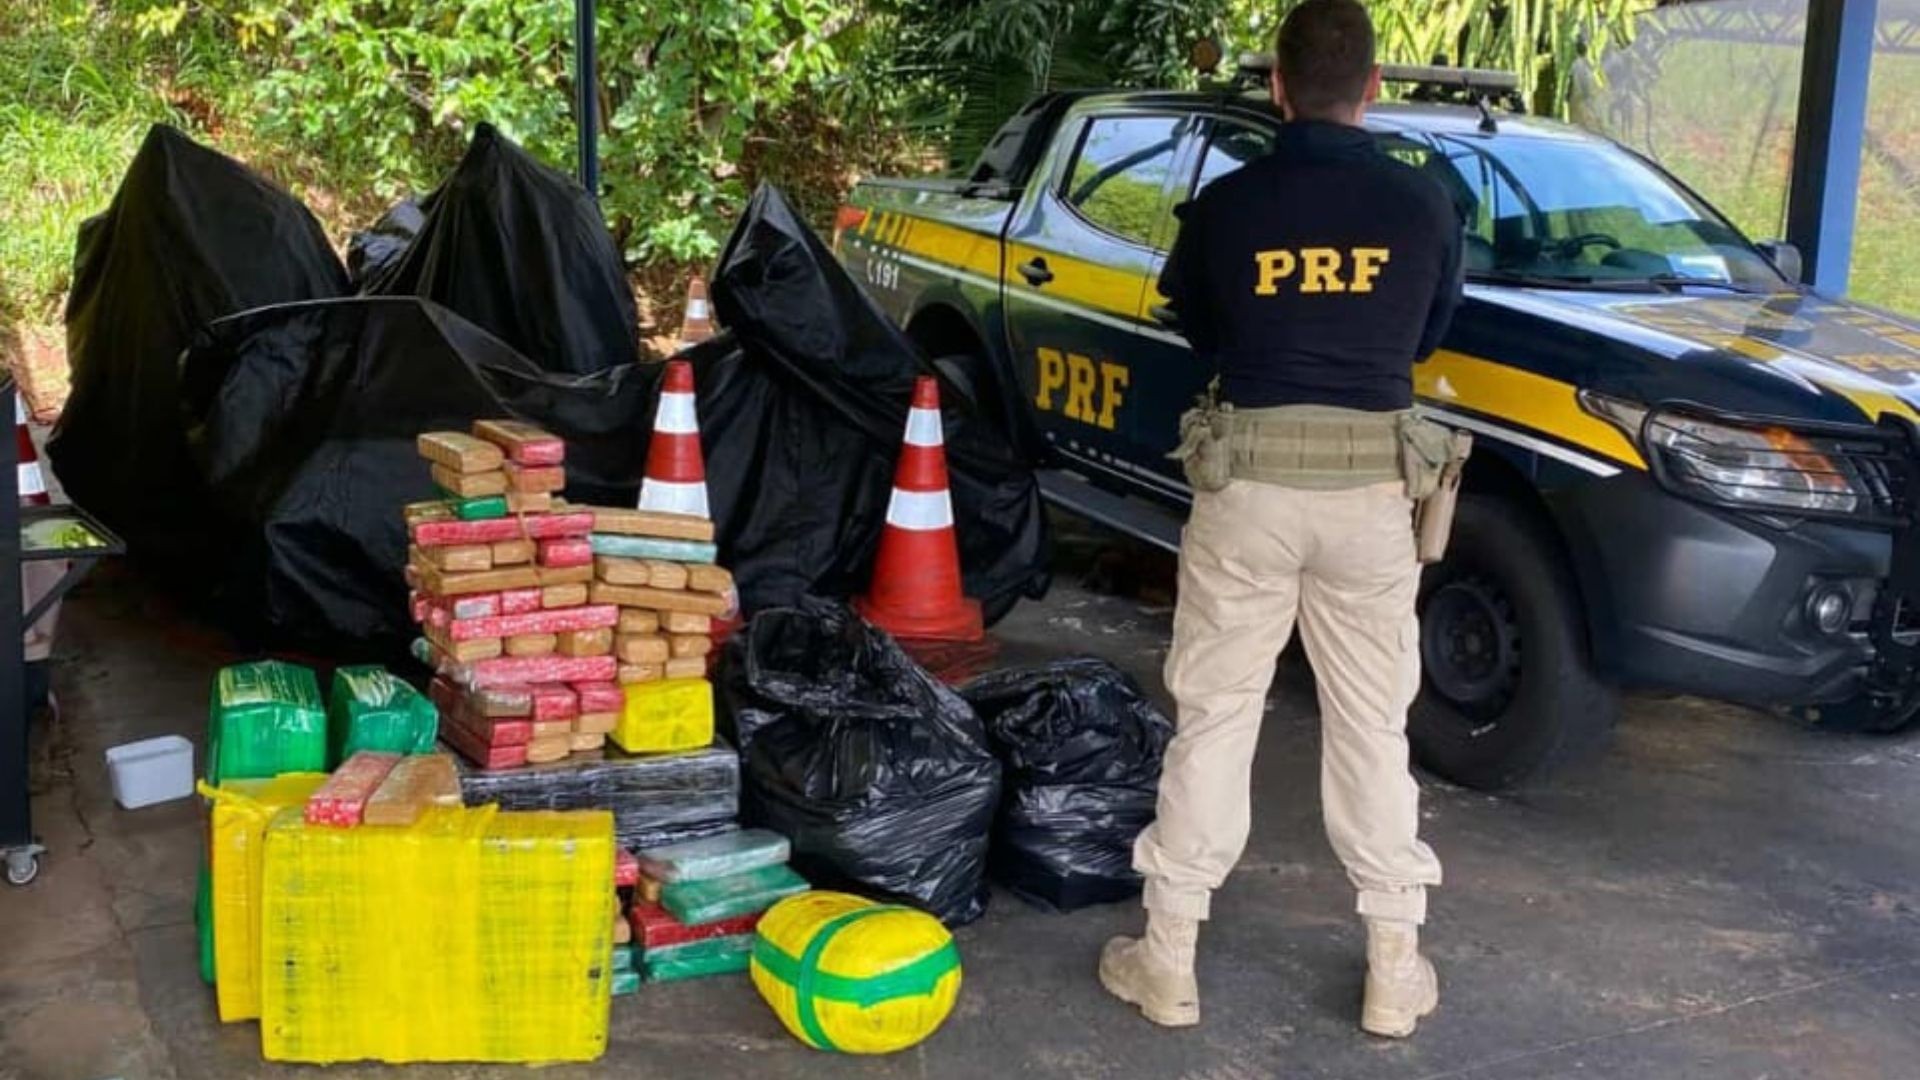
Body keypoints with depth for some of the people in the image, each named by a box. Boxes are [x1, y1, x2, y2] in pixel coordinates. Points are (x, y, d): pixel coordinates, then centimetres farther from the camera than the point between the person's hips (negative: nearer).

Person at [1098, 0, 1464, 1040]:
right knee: (1372, 726, 11)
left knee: (1214, 715, 8)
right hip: (1371, 486, 1)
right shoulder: (1424, 205, -2)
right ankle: (1394, 969, 18)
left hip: (1248, 479, -1)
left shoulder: (1225, 204, -4)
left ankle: (1168, 959, 15)